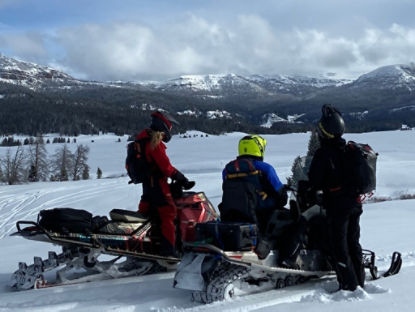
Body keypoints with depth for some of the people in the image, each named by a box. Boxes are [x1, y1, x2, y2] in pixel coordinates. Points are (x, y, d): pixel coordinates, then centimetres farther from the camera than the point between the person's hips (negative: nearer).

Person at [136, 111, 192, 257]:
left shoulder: (143, 139, 11)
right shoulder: (155, 142, -19)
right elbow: (165, 166, -22)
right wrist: (182, 179, -15)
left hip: (146, 183, 10)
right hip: (157, 183, -10)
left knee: (146, 211, 21)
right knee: (168, 213, -6)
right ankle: (168, 249, -7)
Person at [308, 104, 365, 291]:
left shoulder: (324, 153, -16)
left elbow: (314, 181, -15)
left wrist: (306, 188, 5)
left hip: (337, 205, -7)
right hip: (354, 202, 8)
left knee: (339, 245, 0)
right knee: (353, 242, 17)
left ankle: (349, 284, 2)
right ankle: (360, 280, 25)